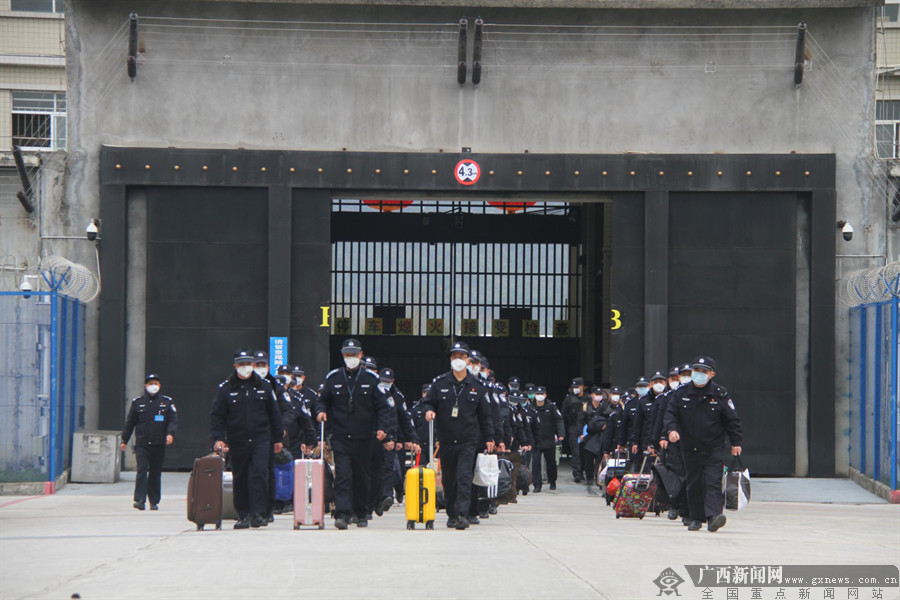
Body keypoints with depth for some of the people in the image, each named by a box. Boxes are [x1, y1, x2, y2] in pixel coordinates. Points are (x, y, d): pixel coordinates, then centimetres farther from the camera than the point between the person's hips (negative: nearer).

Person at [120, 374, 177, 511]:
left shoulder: (167, 402, 8)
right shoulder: (137, 402, 9)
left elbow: (173, 420, 4)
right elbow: (130, 422, 13)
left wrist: (170, 433, -14)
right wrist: (124, 440, 11)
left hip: (159, 444, 1)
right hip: (141, 444, -1)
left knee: (155, 473, 5)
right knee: (142, 470, -13)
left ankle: (154, 501, 13)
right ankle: (140, 499, -17)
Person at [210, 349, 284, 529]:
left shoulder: (264, 386, 8)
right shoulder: (225, 388, 3)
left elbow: (274, 413, 15)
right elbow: (217, 416, 2)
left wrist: (278, 438, 14)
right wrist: (217, 438, -10)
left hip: (261, 439, 0)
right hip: (237, 440, 0)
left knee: (260, 473, -15)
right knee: (240, 479, 5)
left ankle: (258, 513, -15)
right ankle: (243, 515, 12)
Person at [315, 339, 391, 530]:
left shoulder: (371, 378, 4)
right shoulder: (333, 378, 7)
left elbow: (382, 405, 5)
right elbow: (322, 399, 16)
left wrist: (381, 427, -7)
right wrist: (321, 411, -6)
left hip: (364, 437, 0)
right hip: (340, 436, 0)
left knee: (361, 476, 9)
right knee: (342, 474, -12)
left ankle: (361, 514, 21)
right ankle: (342, 513, -17)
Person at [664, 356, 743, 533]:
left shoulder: (720, 395, -2)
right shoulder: (681, 393, 2)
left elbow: (731, 420, 4)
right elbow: (671, 414, 4)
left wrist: (736, 442, 2)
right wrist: (671, 429, -16)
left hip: (714, 448, -2)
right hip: (690, 448, 2)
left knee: (713, 481, -13)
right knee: (694, 484, 8)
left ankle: (713, 516, -23)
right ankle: (696, 518, 19)